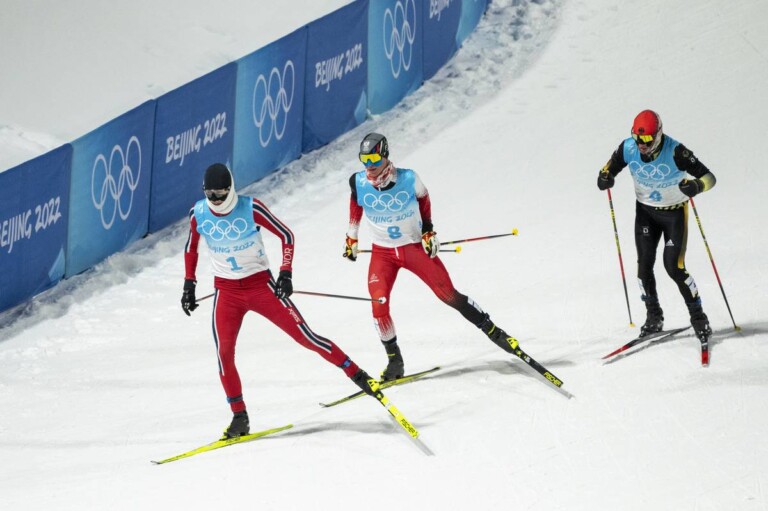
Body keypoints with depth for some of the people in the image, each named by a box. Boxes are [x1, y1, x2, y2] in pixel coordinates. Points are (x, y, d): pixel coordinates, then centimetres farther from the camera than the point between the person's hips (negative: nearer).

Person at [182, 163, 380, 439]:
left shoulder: (251, 208, -15)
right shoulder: (198, 214, -5)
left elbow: (286, 235, -6)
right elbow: (191, 249, 13)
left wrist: (285, 273, -14)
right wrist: (189, 284, 8)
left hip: (261, 286, -2)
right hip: (226, 292, 3)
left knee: (304, 336, -7)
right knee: (224, 352, -11)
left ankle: (357, 375, 3)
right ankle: (239, 417, 1)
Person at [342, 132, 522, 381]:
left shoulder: (408, 179, -18)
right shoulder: (358, 182, -13)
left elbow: (423, 199, 4)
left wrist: (428, 230, 5)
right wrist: (351, 239, 15)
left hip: (415, 246, -1)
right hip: (383, 253, 1)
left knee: (449, 295, -3)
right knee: (378, 304, -16)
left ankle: (492, 330, 13)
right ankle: (394, 360, 0)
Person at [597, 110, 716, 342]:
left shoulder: (675, 152, -28)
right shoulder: (628, 148, -17)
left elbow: (709, 177, -25)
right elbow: (610, 168, 0)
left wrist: (696, 186, -47)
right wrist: (605, 177, -24)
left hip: (674, 212, -4)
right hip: (645, 211, 4)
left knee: (674, 267, -11)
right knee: (644, 263, -2)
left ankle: (698, 316, 6)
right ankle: (654, 316, 15)